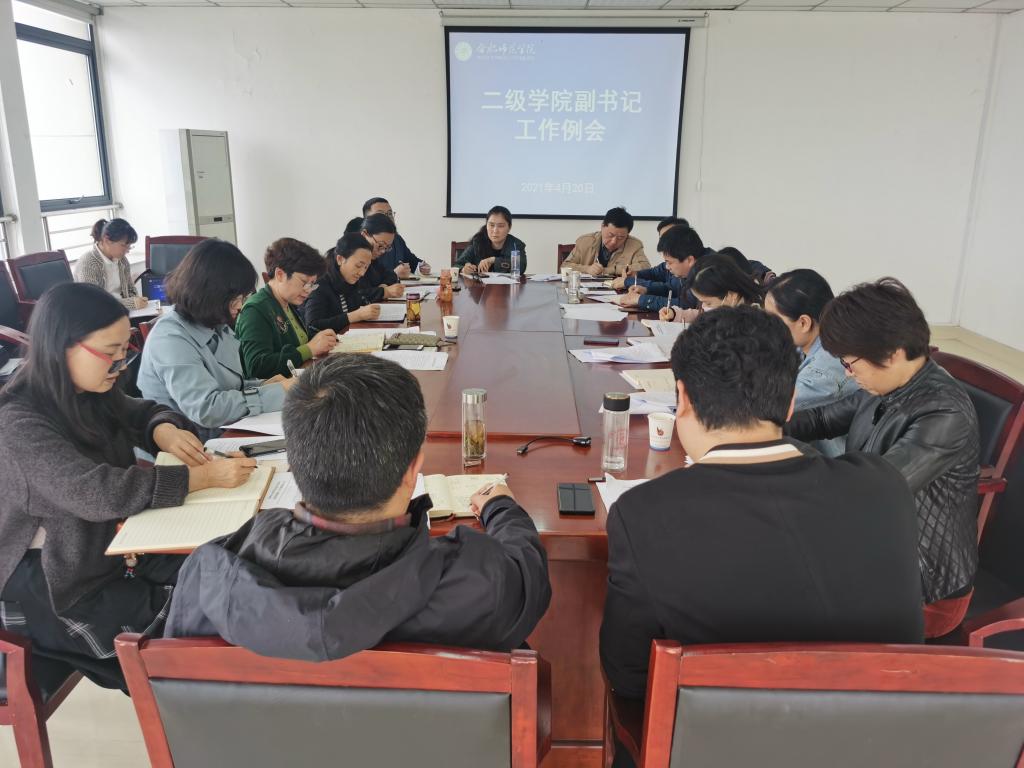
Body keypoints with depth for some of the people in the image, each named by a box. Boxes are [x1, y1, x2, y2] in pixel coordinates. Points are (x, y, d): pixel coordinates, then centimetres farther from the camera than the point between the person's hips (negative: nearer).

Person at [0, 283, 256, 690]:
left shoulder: (94, 393, -1)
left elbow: (145, 413, 17)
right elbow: (97, 492, -36)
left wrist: (165, 431, -10)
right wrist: (203, 476, -34)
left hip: (112, 541, 7)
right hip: (50, 577, -7)